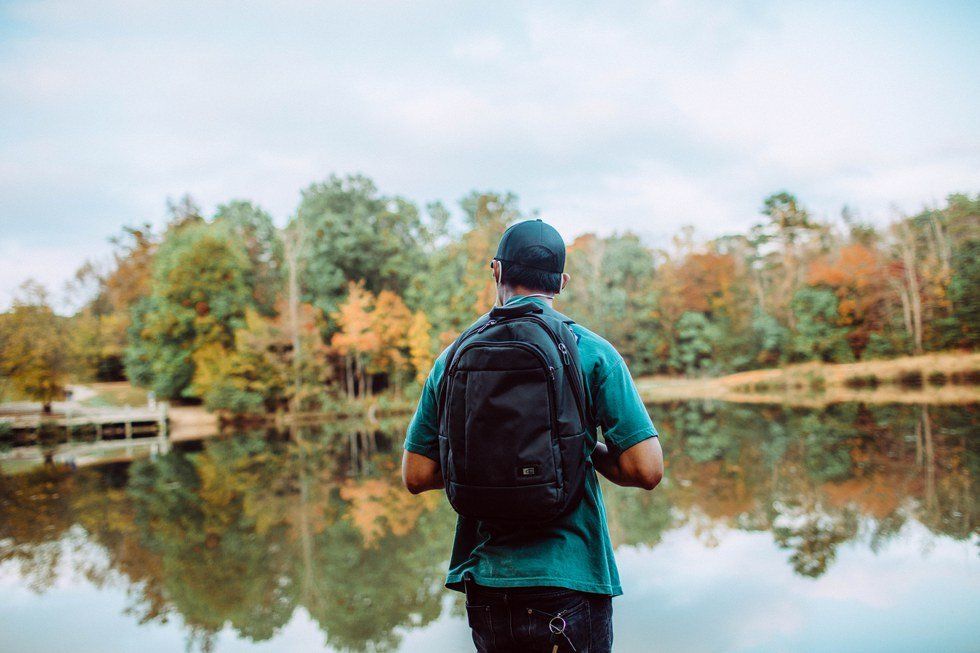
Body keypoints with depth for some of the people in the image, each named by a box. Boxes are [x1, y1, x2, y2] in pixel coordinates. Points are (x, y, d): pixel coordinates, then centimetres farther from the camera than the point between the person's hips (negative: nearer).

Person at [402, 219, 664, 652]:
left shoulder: (454, 358, 2)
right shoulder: (592, 352, -6)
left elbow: (416, 476, 4)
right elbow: (646, 470, -11)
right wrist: (589, 451, 7)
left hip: (485, 582, 4)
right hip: (568, 582, -3)